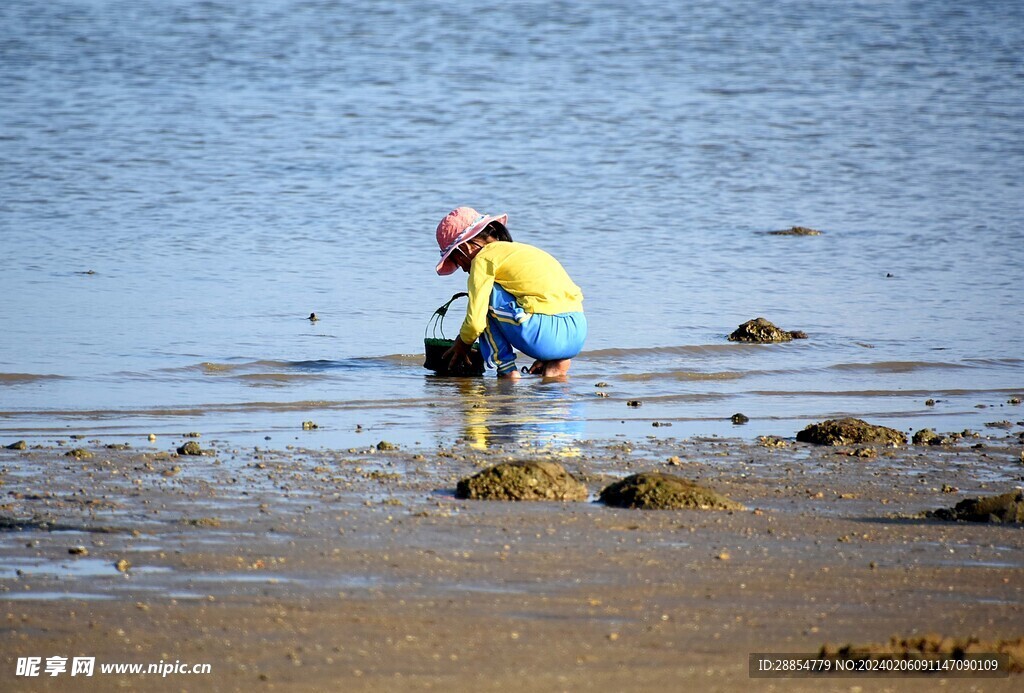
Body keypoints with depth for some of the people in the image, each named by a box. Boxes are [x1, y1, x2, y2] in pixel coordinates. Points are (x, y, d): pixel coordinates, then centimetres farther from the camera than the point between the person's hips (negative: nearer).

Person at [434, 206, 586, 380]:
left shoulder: (484, 258, 2)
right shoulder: (519, 249, 27)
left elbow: (475, 321, -3)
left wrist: (462, 345, 18)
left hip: (547, 336, -8)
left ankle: (506, 369, 4)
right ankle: (557, 363, 14)